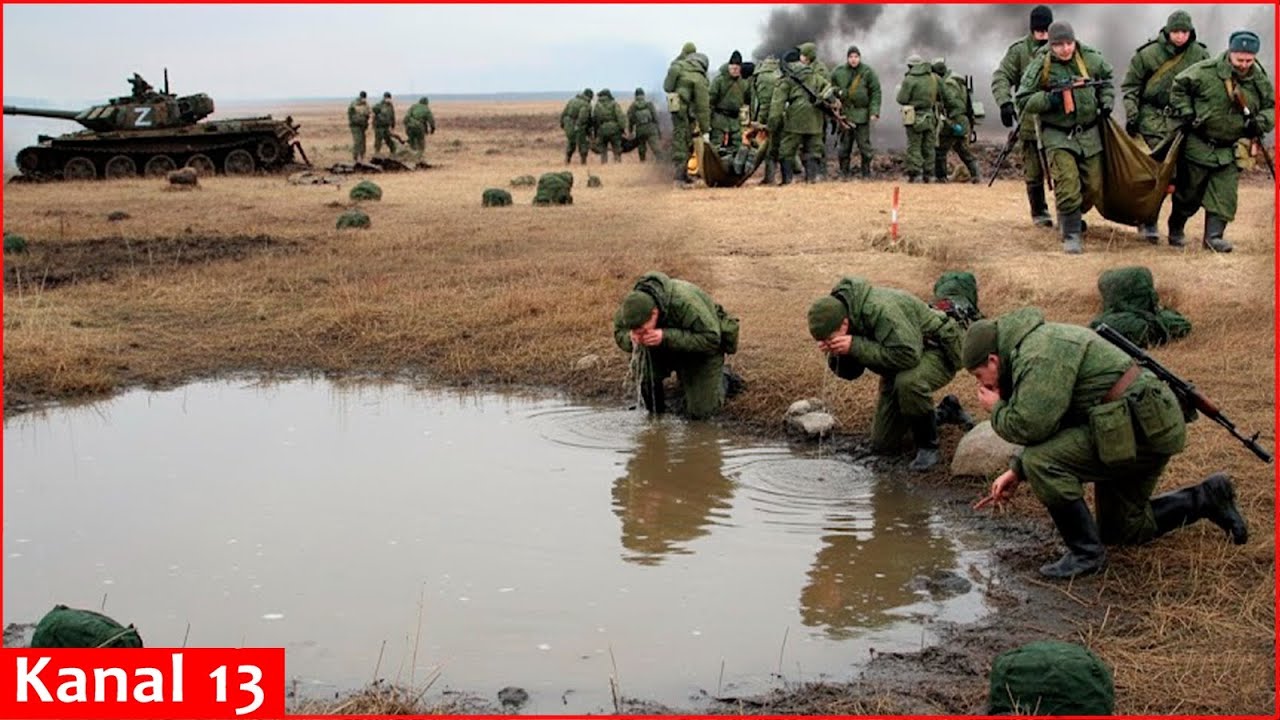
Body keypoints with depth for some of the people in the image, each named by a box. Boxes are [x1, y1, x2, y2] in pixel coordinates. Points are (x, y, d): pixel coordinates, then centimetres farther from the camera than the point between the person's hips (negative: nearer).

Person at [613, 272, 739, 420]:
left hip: (703, 351, -4)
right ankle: (654, 409, -4)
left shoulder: (685, 303, -40)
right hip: (668, 350, 4)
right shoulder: (632, 303, -24)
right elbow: (619, 333, -7)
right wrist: (632, 338, -33)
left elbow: (711, 339, -38)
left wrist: (666, 336, -46)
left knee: (699, 412, -7)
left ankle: (721, 378, 25)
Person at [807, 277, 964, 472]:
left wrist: (856, 345, -42)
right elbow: (849, 373, -4)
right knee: (881, 445, 4)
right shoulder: (837, 315, -11)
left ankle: (927, 446, -17)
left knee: (907, 382, -42)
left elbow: (908, 355, -43)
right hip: (900, 365, 8)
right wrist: (834, 353, -26)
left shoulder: (881, 311, -36)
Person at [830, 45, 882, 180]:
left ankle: (866, 172, 9)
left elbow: (875, 93, -3)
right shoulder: (839, 72, 5)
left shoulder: (868, 72, -2)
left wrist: (874, 111, -10)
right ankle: (845, 171, 14)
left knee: (864, 143, -1)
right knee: (845, 144, 6)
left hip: (862, 113, -2)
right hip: (845, 113, 2)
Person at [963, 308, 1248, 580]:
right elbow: (1045, 423, 20)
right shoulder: (1036, 343, 13)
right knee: (1122, 530, 21)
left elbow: (1031, 426, -29)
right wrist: (1017, 470, 10)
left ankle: (1086, 552, -9)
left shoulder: (1040, 355, -21)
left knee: (1042, 462, -23)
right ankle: (1206, 499, 28)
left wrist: (996, 410, -8)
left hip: (1139, 428, -11)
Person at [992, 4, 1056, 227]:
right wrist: (1005, 102, -24)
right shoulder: (1019, 50, 0)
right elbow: (1000, 77, -8)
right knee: (1033, 173, 6)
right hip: (1030, 123, -1)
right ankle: (1039, 212, 21)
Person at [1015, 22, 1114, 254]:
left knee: (1093, 187, 10)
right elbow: (1023, 101, -10)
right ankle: (1071, 234, -8)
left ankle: (1069, 218, 36)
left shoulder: (1090, 59, -2)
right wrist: (1049, 99, -24)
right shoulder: (1040, 67, -13)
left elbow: (1106, 77, 20)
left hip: (1089, 133, 4)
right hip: (1058, 136, -4)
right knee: (1068, 185, -18)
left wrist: (1106, 101, 7)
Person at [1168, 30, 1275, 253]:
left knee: (1224, 195, -5)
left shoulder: (1261, 81, -2)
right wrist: (1186, 113, -10)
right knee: (1189, 192, 8)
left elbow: (1271, 107, 11)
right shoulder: (1206, 71, -15)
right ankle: (1175, 230, 26)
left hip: (1231, 150, 3)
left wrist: (1262, 122, -10)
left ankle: (1214, 235, -1)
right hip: (1199, 145, -3)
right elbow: (1179, 87, -2)